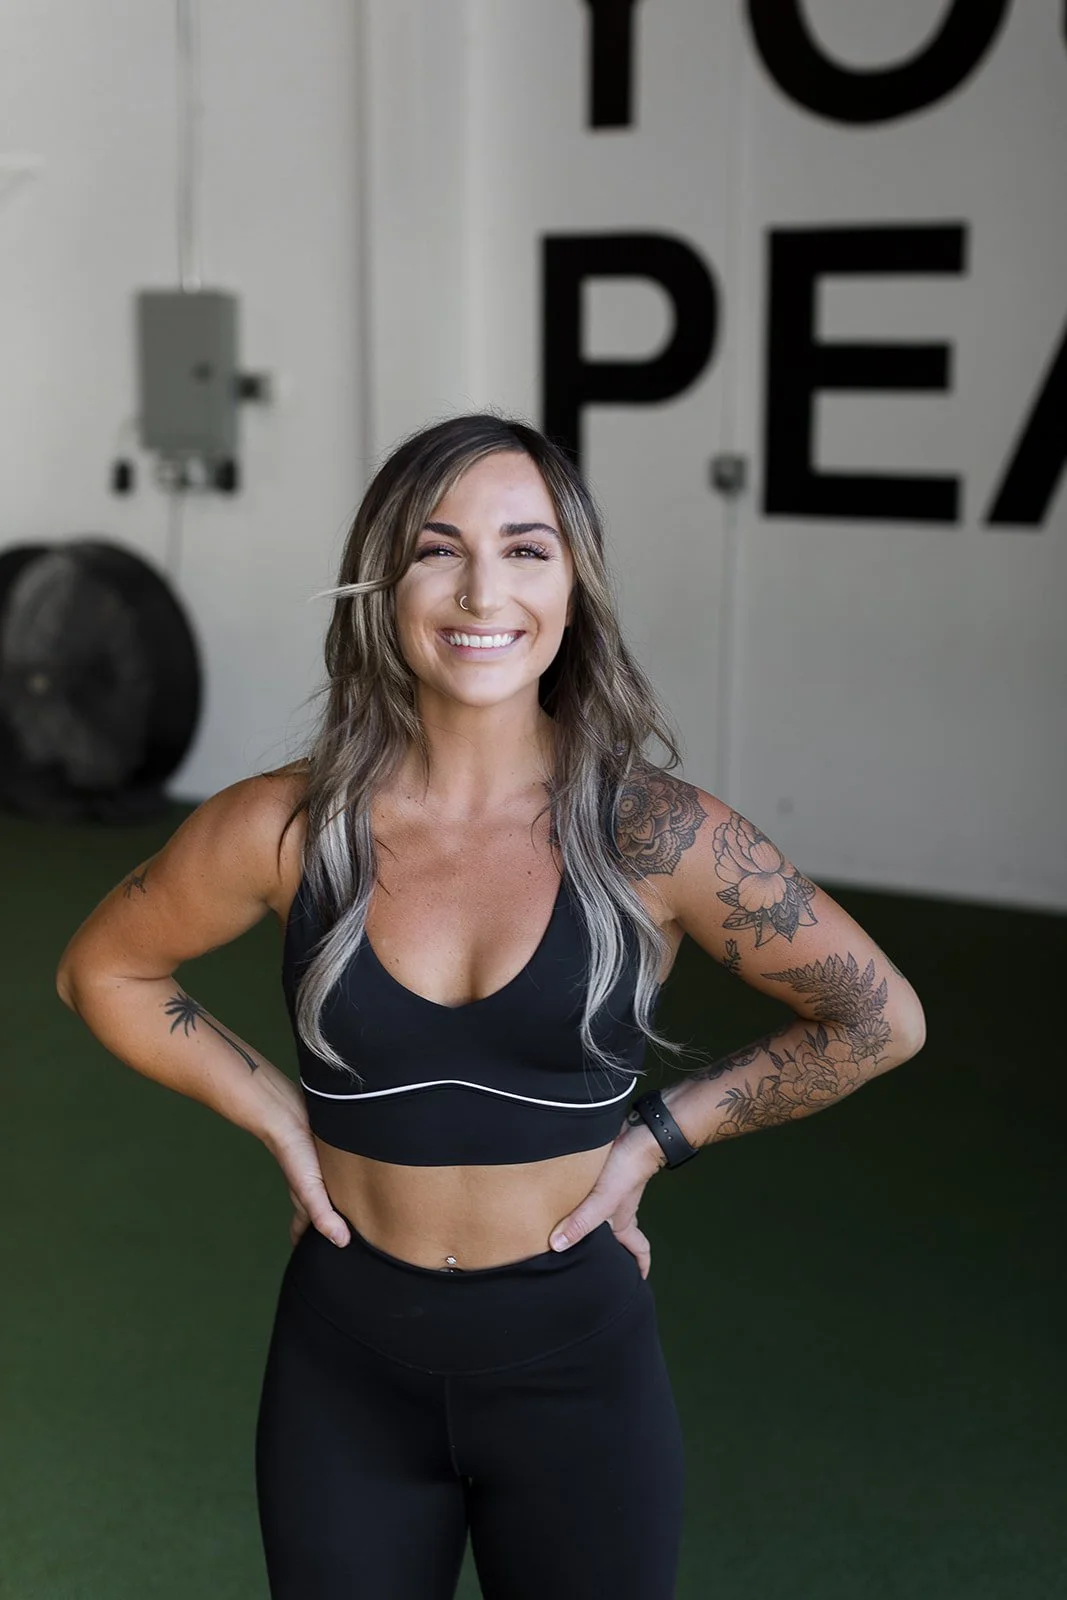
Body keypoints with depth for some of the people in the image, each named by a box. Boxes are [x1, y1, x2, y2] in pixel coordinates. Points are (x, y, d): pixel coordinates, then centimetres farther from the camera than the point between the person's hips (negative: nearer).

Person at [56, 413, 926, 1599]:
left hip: (576, 1367, -1)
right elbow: (102, 970, 7)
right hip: (346, 1368, 1)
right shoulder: (289, 829, -10)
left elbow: (880, 1020, -2)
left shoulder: (656, 836, -14)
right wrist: (275, 1115, -3)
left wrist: (658, 1134, -7)